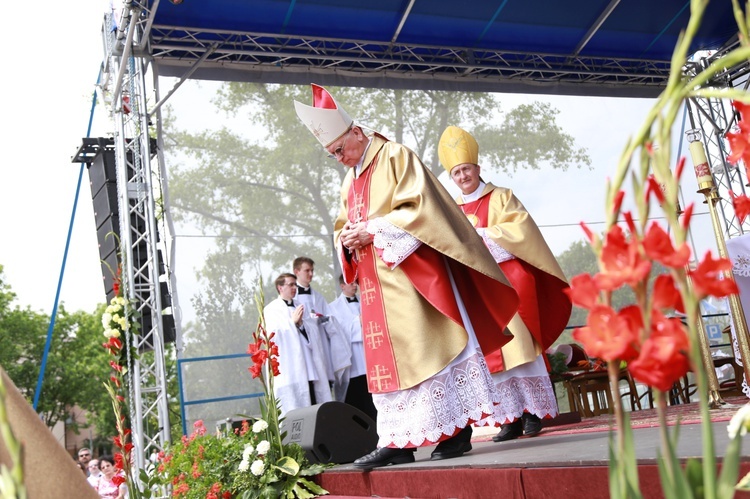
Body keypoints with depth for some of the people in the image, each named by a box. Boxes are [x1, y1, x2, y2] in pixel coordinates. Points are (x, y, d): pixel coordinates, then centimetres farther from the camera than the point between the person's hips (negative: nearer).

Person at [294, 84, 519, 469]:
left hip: (409, 275, -7)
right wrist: (348, 240, -2)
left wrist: (373, 229, -16)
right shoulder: (350, 181, 20)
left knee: (429, 348, -6)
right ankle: (398, 441, 5)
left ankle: (456, 429, 3)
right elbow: (341, 229, 22)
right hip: (377, 286, 8)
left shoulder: (396, 157, -3)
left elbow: (420, 206, -13)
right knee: (385, 360, 3)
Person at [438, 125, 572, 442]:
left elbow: (521, 229, -6)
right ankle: (513, 417, 2)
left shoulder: (501, 197, 7)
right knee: (494, 353, -1)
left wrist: (482, 234, -12)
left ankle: (534, 412, 0)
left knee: (518, 345, -9)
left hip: (509, 280, -3)